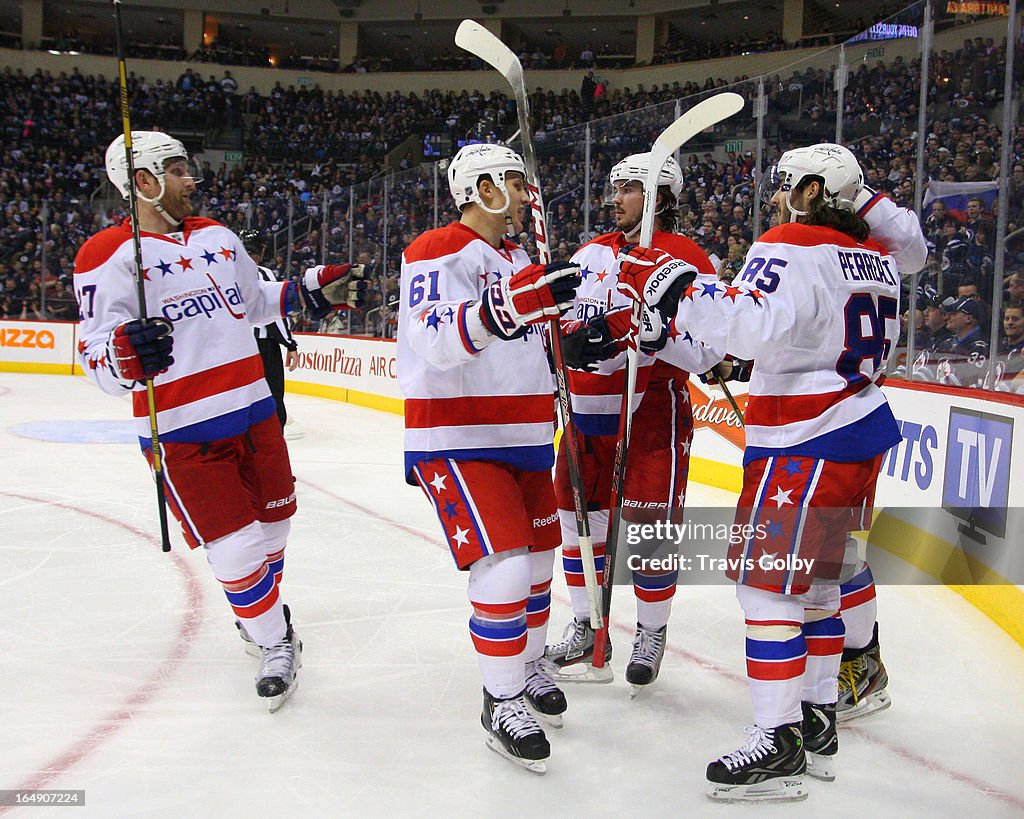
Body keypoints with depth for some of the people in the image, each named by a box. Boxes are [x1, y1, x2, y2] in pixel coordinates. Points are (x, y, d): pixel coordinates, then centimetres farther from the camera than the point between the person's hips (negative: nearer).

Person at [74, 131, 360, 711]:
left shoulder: (218, 236, 12)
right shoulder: (108, 257, -10)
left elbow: (256, 299, 26)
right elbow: (97, 358, -15)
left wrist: (307, 294, 14)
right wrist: (126, 356, -36)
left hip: (254, 412, 7)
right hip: (181, 431, -6)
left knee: (273, 522, 17)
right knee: (236, 548, -6)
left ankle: (259, 610, 44)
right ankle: (274, 642, 18)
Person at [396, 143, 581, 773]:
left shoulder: (519, 260, 15)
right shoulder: (439, 251, -13)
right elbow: (436, 341, -30)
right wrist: (516, 302, -42)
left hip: (524, 437, 9)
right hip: (459, 442, -9)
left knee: (538, 559, 16)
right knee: (503, 569, -15)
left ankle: (530, 666, 38)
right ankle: (501, 701, 5)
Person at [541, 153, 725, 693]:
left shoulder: (684, 259, -7)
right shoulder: (590, 255, 13)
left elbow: (706, 349, -15)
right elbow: (564, 320, 16)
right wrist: (576, 337, -6)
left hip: (652, 409, -6)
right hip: (587, 406, 6)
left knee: (650, 527, -3)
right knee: (578, 519, 11)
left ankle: (651, 636, 18)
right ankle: (587, 631, 28)